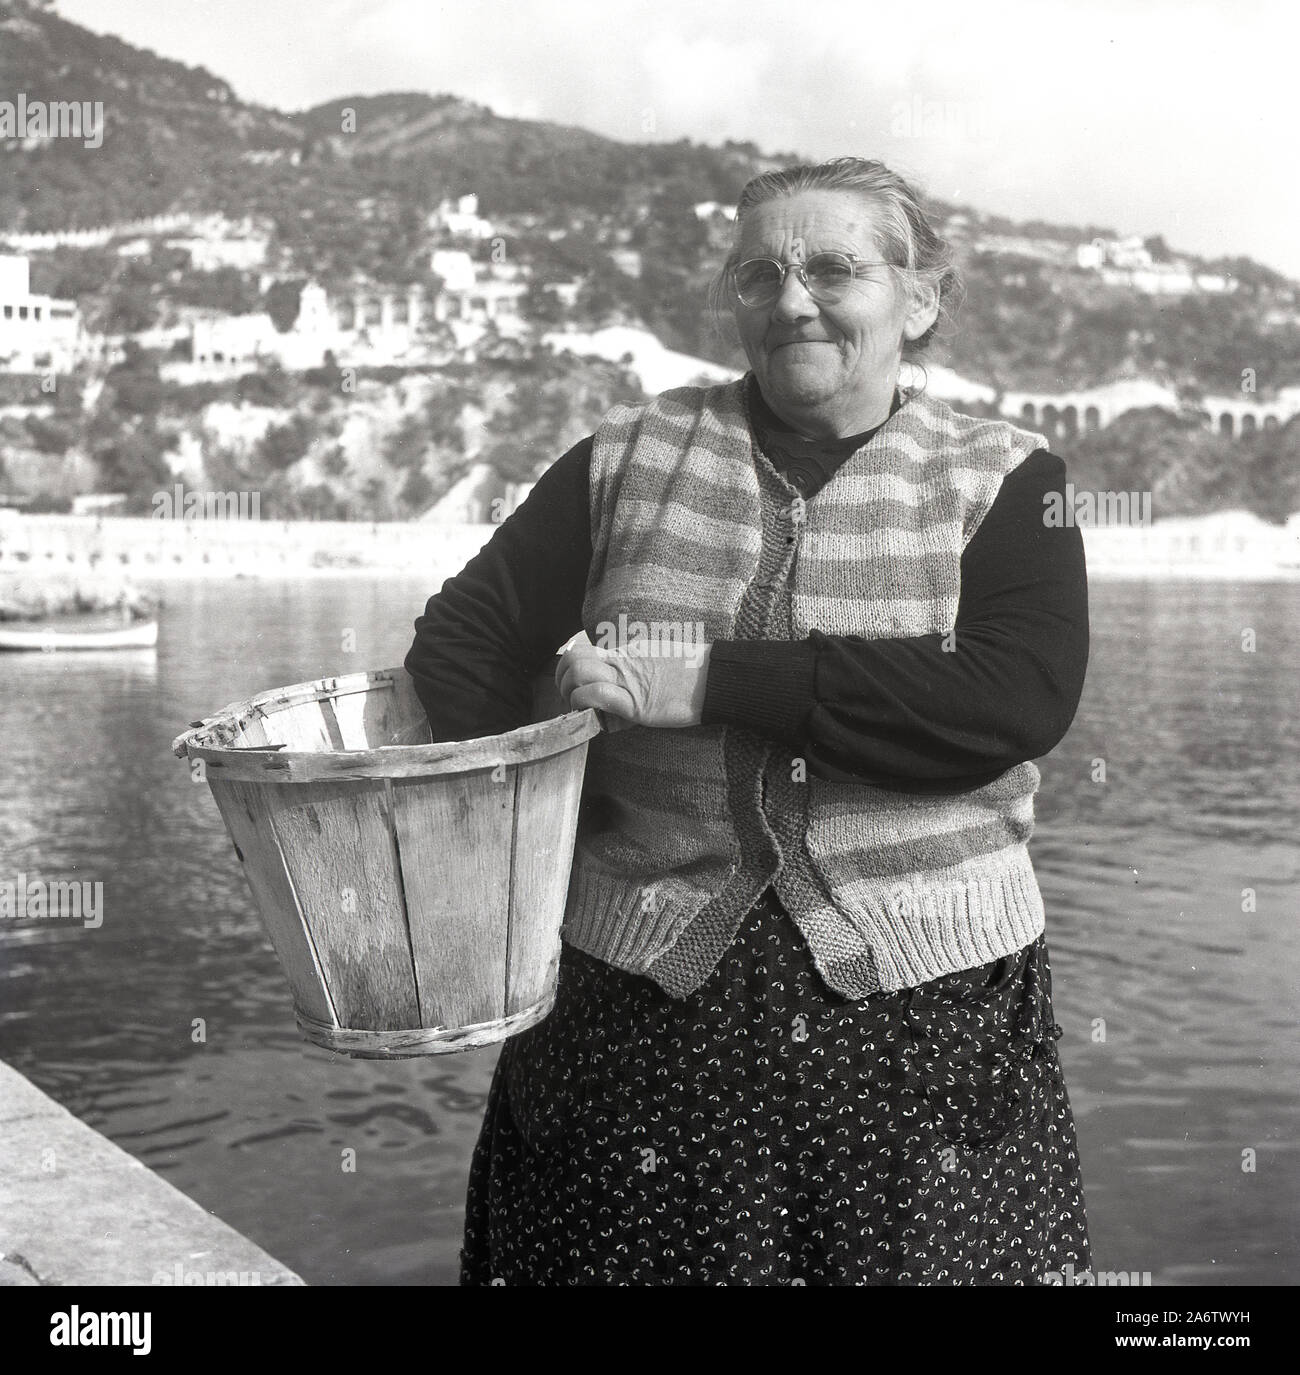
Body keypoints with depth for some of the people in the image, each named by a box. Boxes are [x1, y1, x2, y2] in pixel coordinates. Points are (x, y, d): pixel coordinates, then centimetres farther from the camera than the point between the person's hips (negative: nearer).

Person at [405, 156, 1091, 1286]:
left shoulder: (1003, 483, 1)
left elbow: (1013, 699, -15)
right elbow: (466, 638, 7)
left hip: (923, 1011, -1)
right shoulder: (630, 460, 7)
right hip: (645, 993, 1)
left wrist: (709, 680, -20)